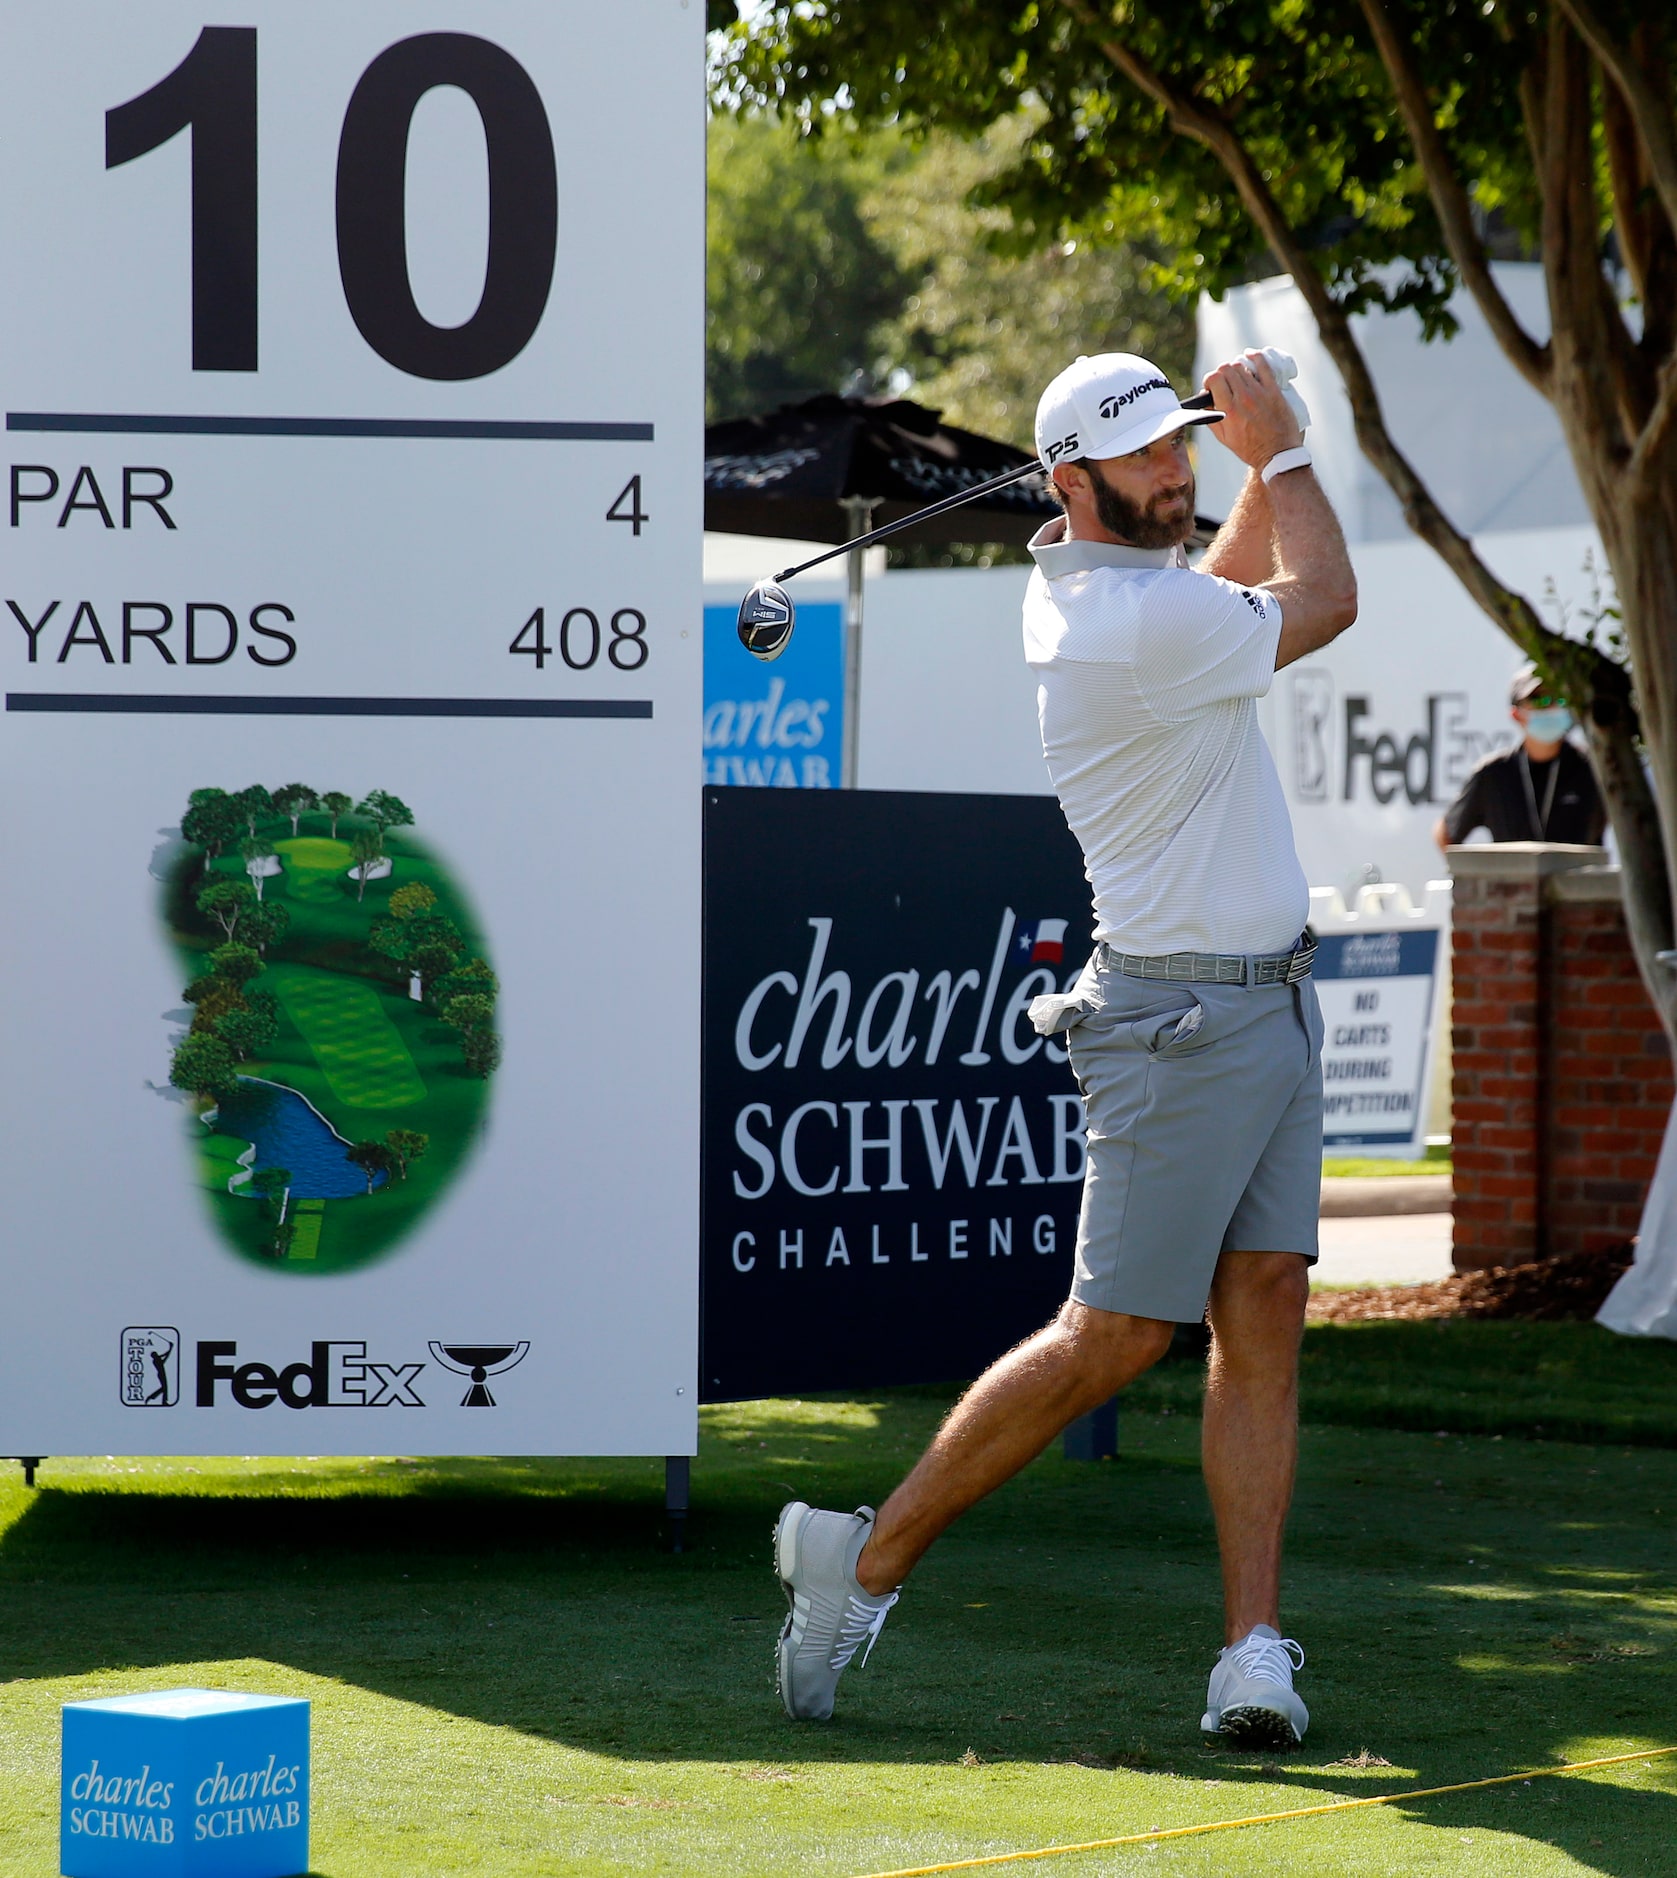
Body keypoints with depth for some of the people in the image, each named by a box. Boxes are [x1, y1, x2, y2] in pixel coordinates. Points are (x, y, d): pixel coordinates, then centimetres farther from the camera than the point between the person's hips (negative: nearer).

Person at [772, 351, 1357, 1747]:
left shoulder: (1079, 581, 8)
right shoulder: (1138, 624, -21)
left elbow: (1234, 584, 27)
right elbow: (1326, 602, -6)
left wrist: (1265, 462, 11)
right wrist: (1279, 446, 7)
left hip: (1269, 1001, 9)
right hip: (1185, 1017, -9)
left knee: (1264, 1314, 0)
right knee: (1116, 1336, -6)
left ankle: (1255, 1645, -3)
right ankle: (871, 1558, 6)